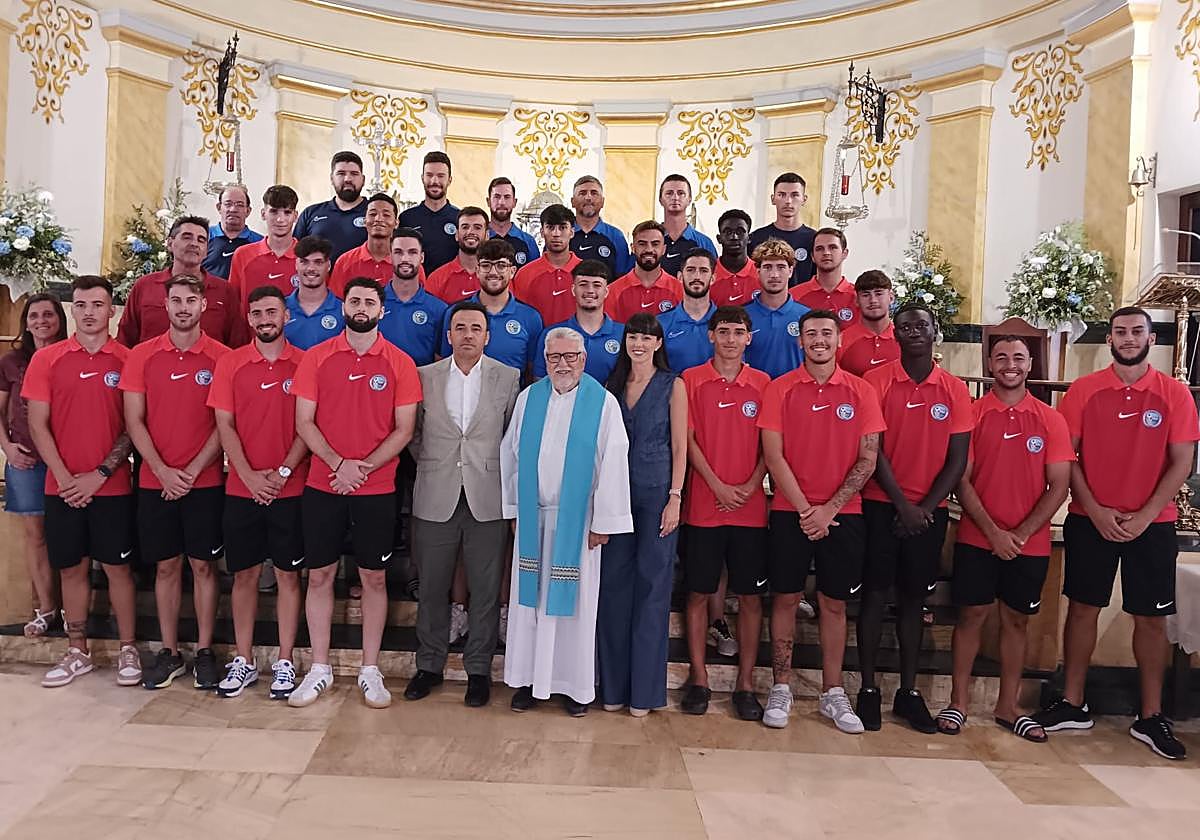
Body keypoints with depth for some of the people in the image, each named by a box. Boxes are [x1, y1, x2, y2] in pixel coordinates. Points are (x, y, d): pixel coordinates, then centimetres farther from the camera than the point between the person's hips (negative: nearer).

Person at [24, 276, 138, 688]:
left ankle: (128, 650, 16)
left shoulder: (127, 360, -2)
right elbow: (38, 425, 1)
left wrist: (100, 474, -10)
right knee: (72, 568, 10)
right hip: (62, 487, 2)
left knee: (117, 566, 5)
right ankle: (77, 653, 23)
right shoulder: (46, 360, 4)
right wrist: (64, 477, -8)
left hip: (111, 486, -2)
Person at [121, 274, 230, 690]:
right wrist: (163, 471, -9)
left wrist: (193, 470, -11)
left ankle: (205, 651, 14)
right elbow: (134, 421, 1)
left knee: (204, 565, 4)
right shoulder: (141, 356, 4)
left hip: (205, 481, -2)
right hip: (155, 480, 2)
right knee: (166, 566, 9)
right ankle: (169, 652, 20)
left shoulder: (221, 357, -2)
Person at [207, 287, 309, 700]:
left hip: (289, 489, -1)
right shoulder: (230, 364, 3)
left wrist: (282, 472, -12)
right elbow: (225, 425, 0)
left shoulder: (304, 363, -1)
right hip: (242, 489, 2)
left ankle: (285, 662, 16)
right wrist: (250, 476, -10)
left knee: (288, 574, 6)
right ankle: (243, 661, 21)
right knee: (244, 574, 9)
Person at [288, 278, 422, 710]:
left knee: (374, 577, 7)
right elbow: (304, 422, -1)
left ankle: (370, 671, 19)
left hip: (377, 490, -1)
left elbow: (404, 430, -4)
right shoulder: (316, 358, 2)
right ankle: (320, 669, 21)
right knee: (319, 575, 8)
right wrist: (338, 463, -15)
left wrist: (362, 468, -14)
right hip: (322, 485, 1)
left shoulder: (400, 363, -1)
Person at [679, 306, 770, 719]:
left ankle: (745, 684, 17)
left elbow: (769, 445, 5)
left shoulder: (763, 384, 7)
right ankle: (698, 679, 18)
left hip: (751, 507, 2)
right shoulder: (691, 380, 2)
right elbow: (688, 438, -2)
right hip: (703, 505, -1)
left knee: (750, 595, 6)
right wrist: (719, 487, -10)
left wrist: (750, 487, -8)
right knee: (698, 592, 5)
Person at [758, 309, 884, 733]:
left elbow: (868, 459, -1)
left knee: (835, 603, 9)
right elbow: (773, 455, -5)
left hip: (842, 514, 1)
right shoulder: (780, 389, -1)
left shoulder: (861, 392, 2)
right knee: (785, 598, 6)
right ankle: (780, 689, 18)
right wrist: (804, 508, -11)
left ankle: (833, 693, 21)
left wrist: (829, 508, -9)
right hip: (790, 512, -1)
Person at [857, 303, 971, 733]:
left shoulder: (955, 390, 4)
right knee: (875, 593, 1)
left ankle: (908, 691, 19)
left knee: (913, 598, 10)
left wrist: (925, 507, -7)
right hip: (882, 505, -2)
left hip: (928, 511, 2)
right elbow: (873, 450, -7)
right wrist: (902, 504, -11)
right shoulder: (877, 380, -3)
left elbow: (957, 459, 2)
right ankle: (868, 688, 11)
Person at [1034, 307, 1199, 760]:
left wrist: (1145, 515, -11)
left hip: (1151, 523, 0)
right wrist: (1095, 510, -10)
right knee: (1082, 608, 6)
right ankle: (1072, 705, 17)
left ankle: (1150, 717, 18)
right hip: (1090, 519, 0)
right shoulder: (1083, 390, 0)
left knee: (1152, 618, 6)